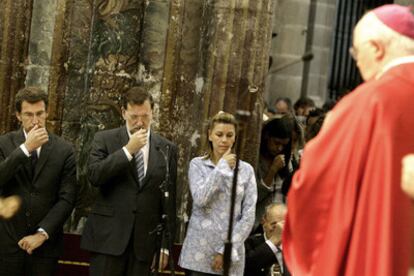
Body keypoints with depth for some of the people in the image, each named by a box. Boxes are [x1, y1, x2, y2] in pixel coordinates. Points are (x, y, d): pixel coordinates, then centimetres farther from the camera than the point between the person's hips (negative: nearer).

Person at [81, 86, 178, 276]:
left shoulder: (167, 148, 7)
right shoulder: (105, 139, 4)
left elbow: (169, 201, 8)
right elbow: (94, 176, -11)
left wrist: (166, 244, 6)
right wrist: (128, 150, -13)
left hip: (145, 241, 2)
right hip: (108, 236, -1)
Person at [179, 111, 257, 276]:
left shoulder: (246, 170, 6)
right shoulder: (197, 165, 4)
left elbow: (248, 216, 2)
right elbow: (200, 198, -13)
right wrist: (222, 167, -9)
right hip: (199, 250, -1)